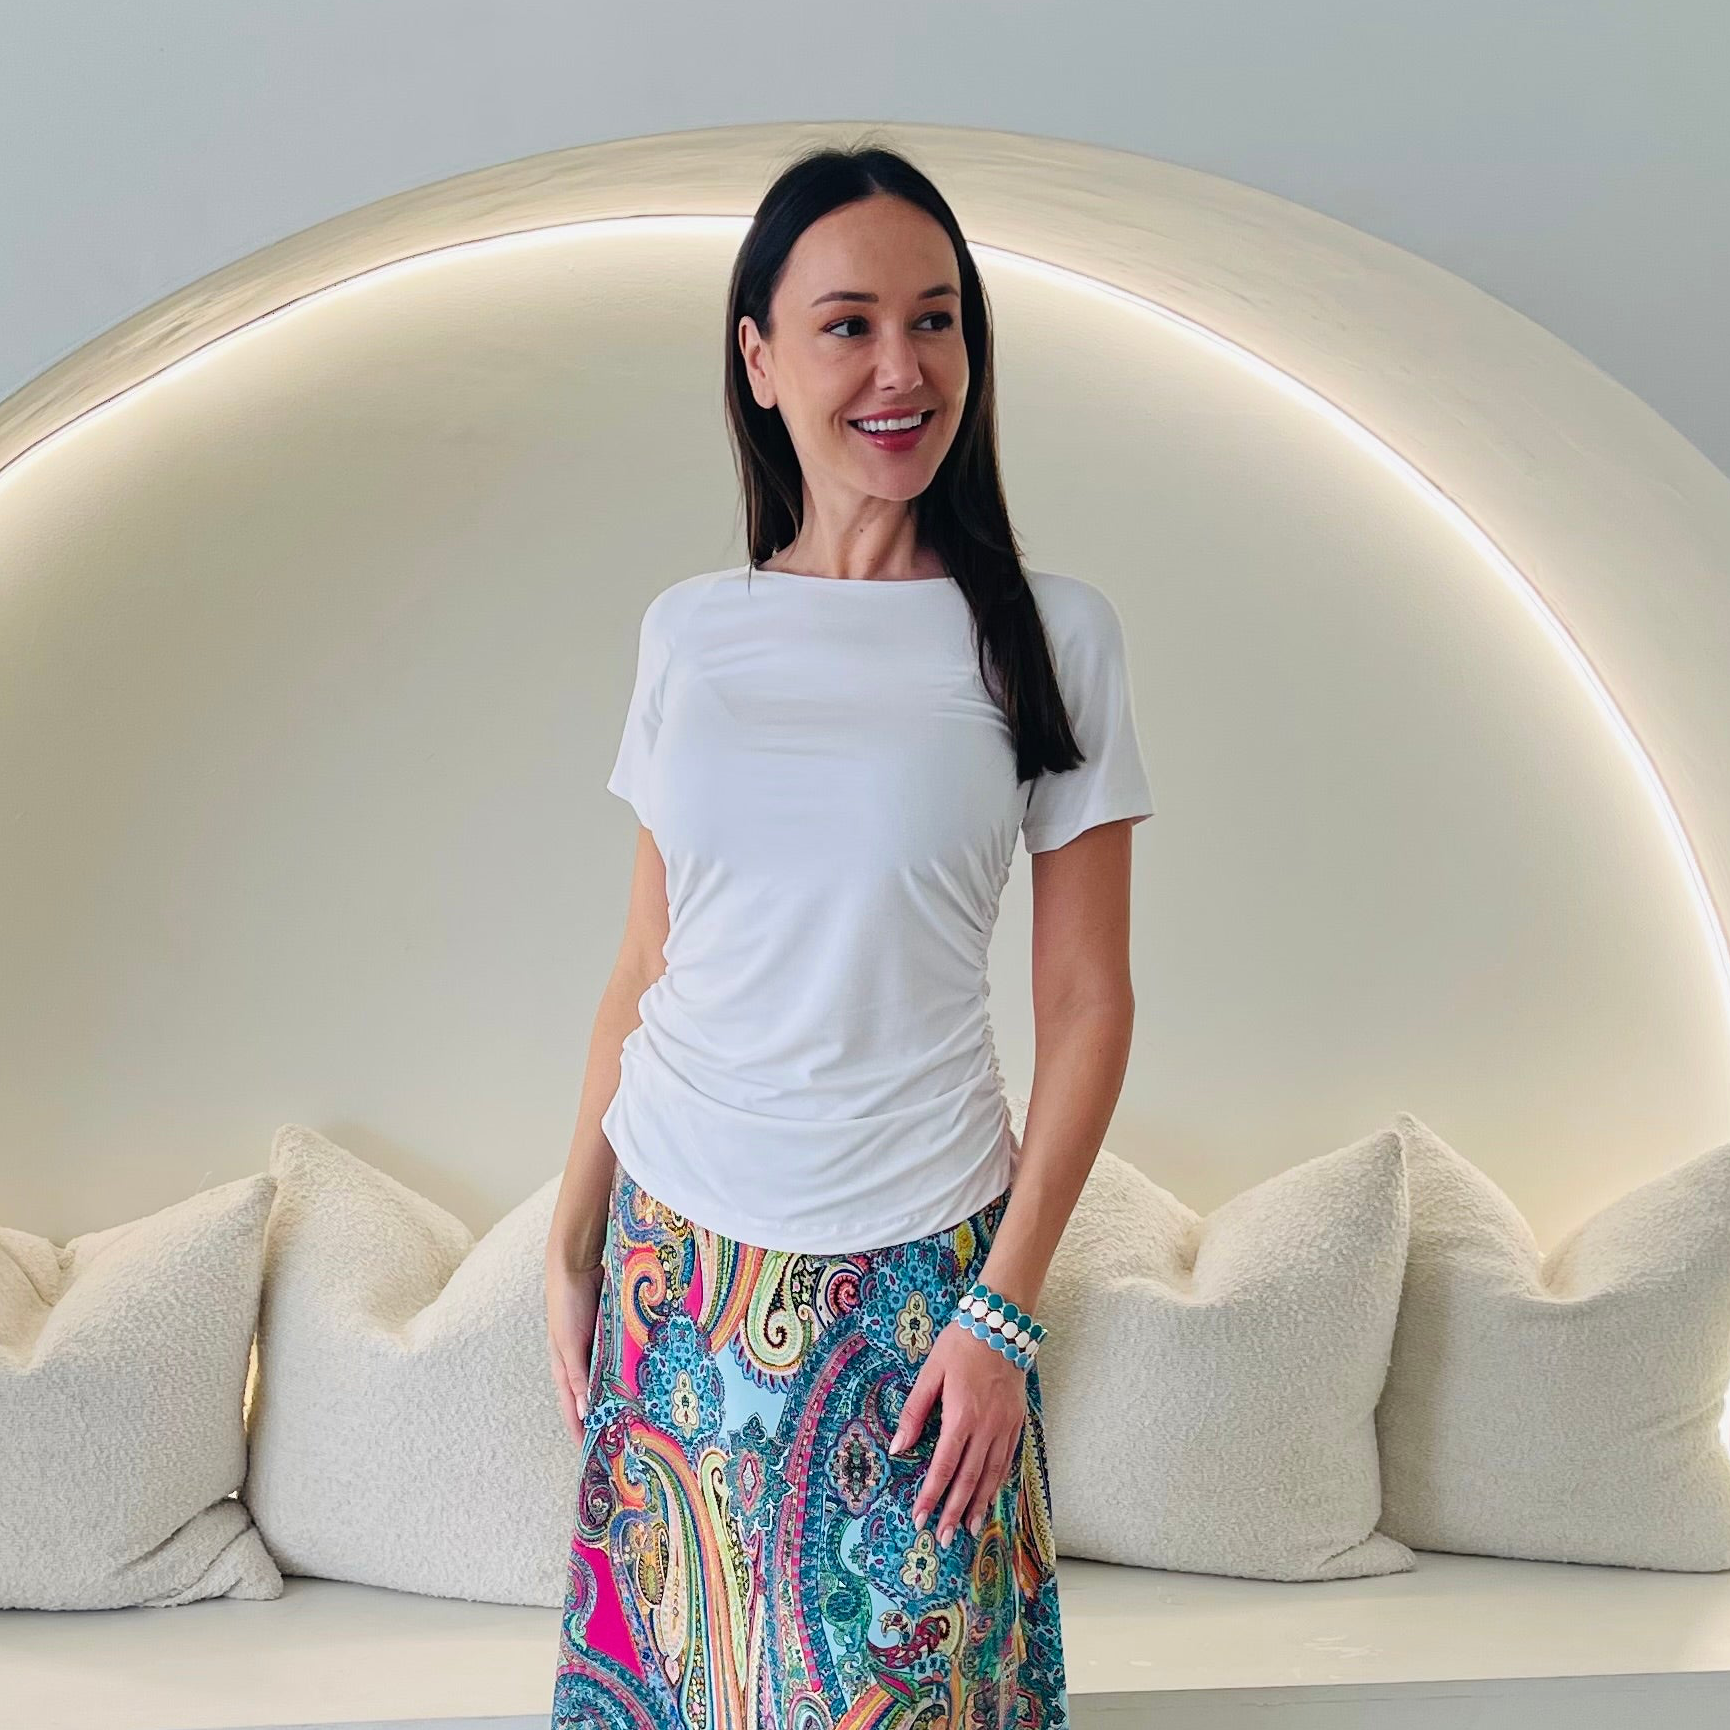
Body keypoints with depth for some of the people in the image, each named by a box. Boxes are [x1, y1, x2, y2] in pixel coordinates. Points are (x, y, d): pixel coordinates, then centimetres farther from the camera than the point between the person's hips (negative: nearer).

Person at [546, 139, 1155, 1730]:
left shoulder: (1048, 634, -6)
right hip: (677, 1253, 3)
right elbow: (647, 964, 8)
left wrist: (1005, 1308, -10)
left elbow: (1088, 1002, -6)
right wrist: (573, 1239, 7)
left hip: (909, 1273, -3)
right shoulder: (690, 629, 3)